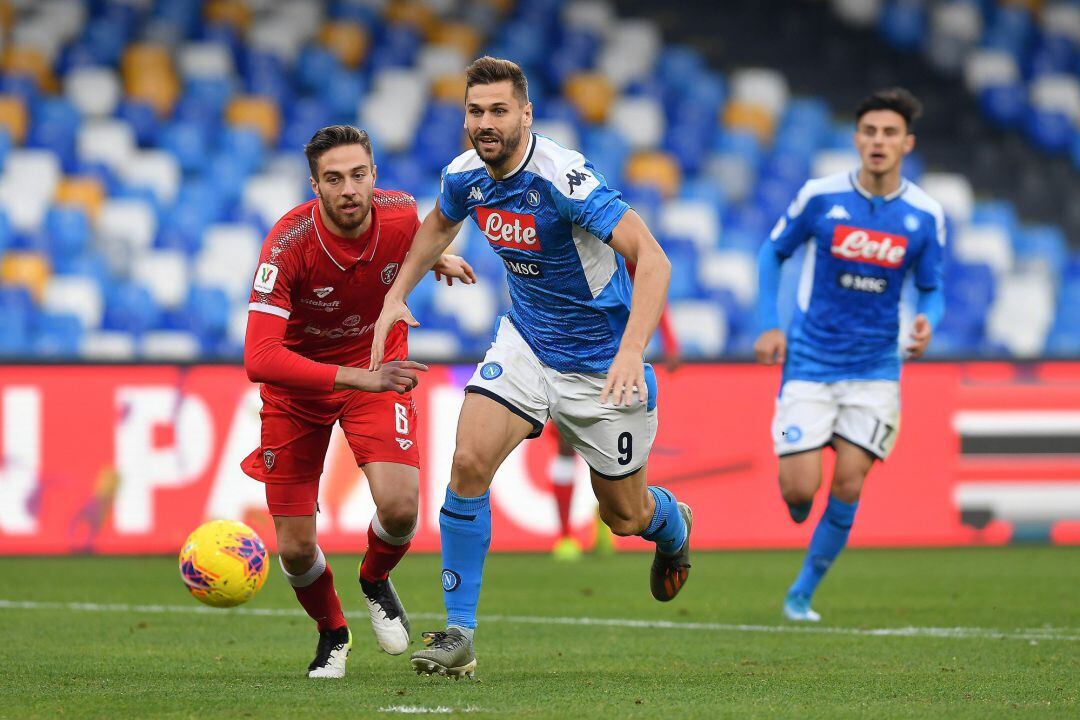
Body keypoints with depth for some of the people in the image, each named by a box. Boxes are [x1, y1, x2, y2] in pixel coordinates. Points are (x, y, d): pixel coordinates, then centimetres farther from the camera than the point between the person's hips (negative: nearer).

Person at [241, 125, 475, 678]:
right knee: (295, 547, -2)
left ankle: (375, 581, 15)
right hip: (298, 381, -2)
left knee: (399, 507, -21)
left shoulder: (400, 214, -20)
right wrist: (357, 377, -45)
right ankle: (331, 634, 31)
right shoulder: (288, 244, -32)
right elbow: (259, 359, -40)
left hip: (377, 369, 2)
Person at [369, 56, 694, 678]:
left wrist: (632, 351, -46)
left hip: (600, 362, -5)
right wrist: (397, 295, 10)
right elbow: (440, 223, 19)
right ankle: (459, 634, -11)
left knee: (624, 516, 8)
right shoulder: (465, 175, -8)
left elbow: (652, 259, -34)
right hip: (525, 341, 5)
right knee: (470, 462, -18)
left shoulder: (563, 177, -29)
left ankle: (672, 523, 48)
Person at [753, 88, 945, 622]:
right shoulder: (820, 196, -7)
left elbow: (931, 288, 7)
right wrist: (769, 325, -3)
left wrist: (927, 321, -16)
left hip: (876, 367, 1)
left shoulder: (925, 216, -3)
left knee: (848, 487, -6)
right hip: (810, 361, -1)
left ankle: (803, 594, 11)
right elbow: (773, 252, 6)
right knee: (799, 489, -9)